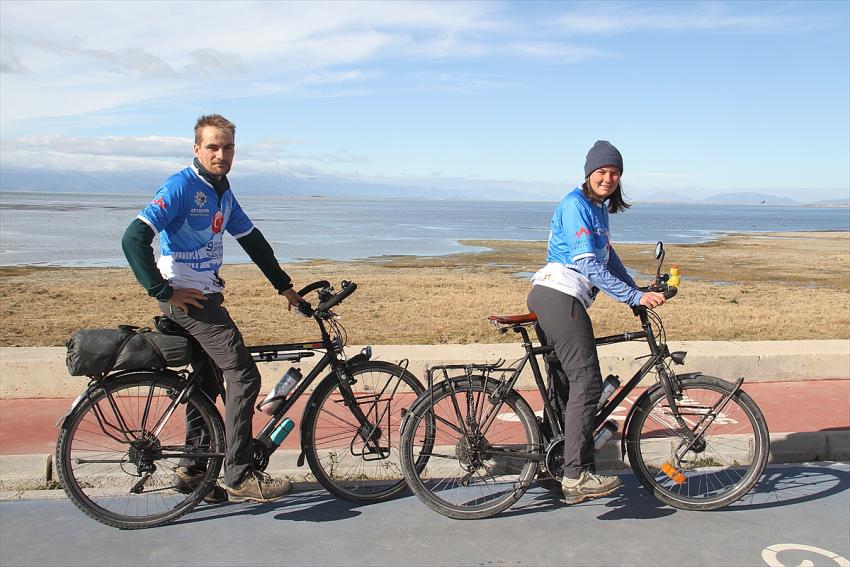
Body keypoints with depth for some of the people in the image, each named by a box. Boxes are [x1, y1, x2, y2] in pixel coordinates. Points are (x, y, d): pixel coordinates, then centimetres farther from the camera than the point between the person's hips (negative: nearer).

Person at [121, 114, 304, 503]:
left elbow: (252, 240, 20)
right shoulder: (182, 186, -14)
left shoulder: (223, 193, 14)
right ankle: (240, 478, -5)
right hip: (186, 298, -9)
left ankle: (191, 472, 25)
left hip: (207, 296, 9)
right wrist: (164, 292, -20)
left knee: (208, 383, 13)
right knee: (243, 376, -12)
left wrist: (284, 286, 19)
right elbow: (134, 239, -22)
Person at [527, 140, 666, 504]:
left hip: (550, 298, 10)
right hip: (559, 296, -10)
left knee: (566, 385, 12)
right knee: (587, 382, -12)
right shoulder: (576, 204, -10)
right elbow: (589, 265, -18)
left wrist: (638, 292, 16)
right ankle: (577, 476, -10)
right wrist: (635, 297, -19)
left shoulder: (598, 208, 21)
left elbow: (608, 257, 24)